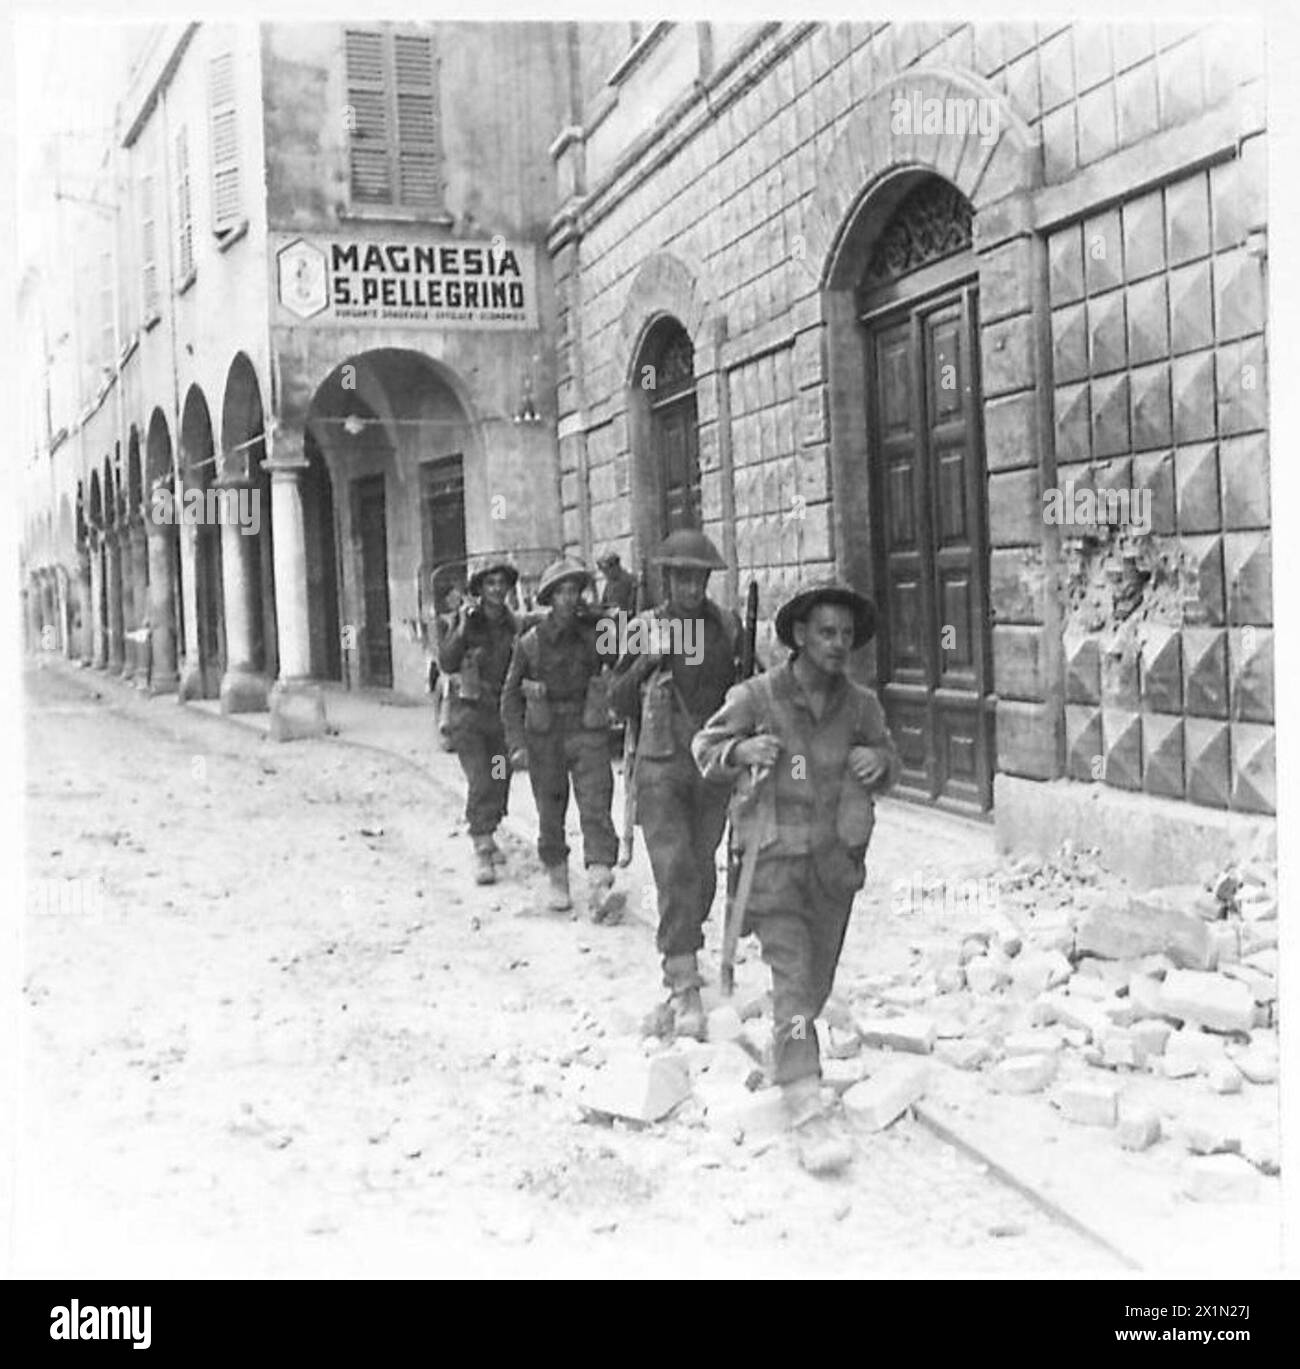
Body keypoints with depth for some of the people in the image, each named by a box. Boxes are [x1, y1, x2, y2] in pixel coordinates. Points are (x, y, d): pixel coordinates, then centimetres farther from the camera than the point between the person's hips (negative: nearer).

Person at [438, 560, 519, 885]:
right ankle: (482, 852, -10)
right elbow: (446, 664, -16)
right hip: (467, 711, -5)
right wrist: (462, 628, -25)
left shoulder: (510, 624, 5)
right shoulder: (466, 619, -7)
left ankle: (487, 836, 34)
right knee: (480, 781, -14)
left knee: (500, 780, 12)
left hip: (499, 711, 5)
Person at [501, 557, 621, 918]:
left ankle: (599, 888, -21)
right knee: (550, 815, 10)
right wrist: (517, 743, -6)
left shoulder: (596, 633, -2)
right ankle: (557, 879, 31)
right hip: (544, 739, 0)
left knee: (596, 809, -13)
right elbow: (511, 696, 1)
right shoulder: (530, 642, -4)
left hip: (588, 733, 0)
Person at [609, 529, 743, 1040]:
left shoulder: (727, 626, 6)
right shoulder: (645, 627, 0)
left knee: (701, 872, 11)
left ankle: (677, 952, 33)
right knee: (675, 868, -13)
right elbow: (620, 703, 5)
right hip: (661, 767, -3)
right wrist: (644, 665, -11)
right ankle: (684, 985, -12)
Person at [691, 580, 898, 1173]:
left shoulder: (860, 704, 1)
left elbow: (888, 757, 16)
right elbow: (704, 746, 2)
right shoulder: (756, 696, -9)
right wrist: (741, 750, -19)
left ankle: (778, 1059, 44)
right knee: (793, 982, -12)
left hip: (835, 856, 5)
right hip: (775, 857, -4)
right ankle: (808, 1115, -14)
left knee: (816, 983, 17)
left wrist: (878, 762, -8)